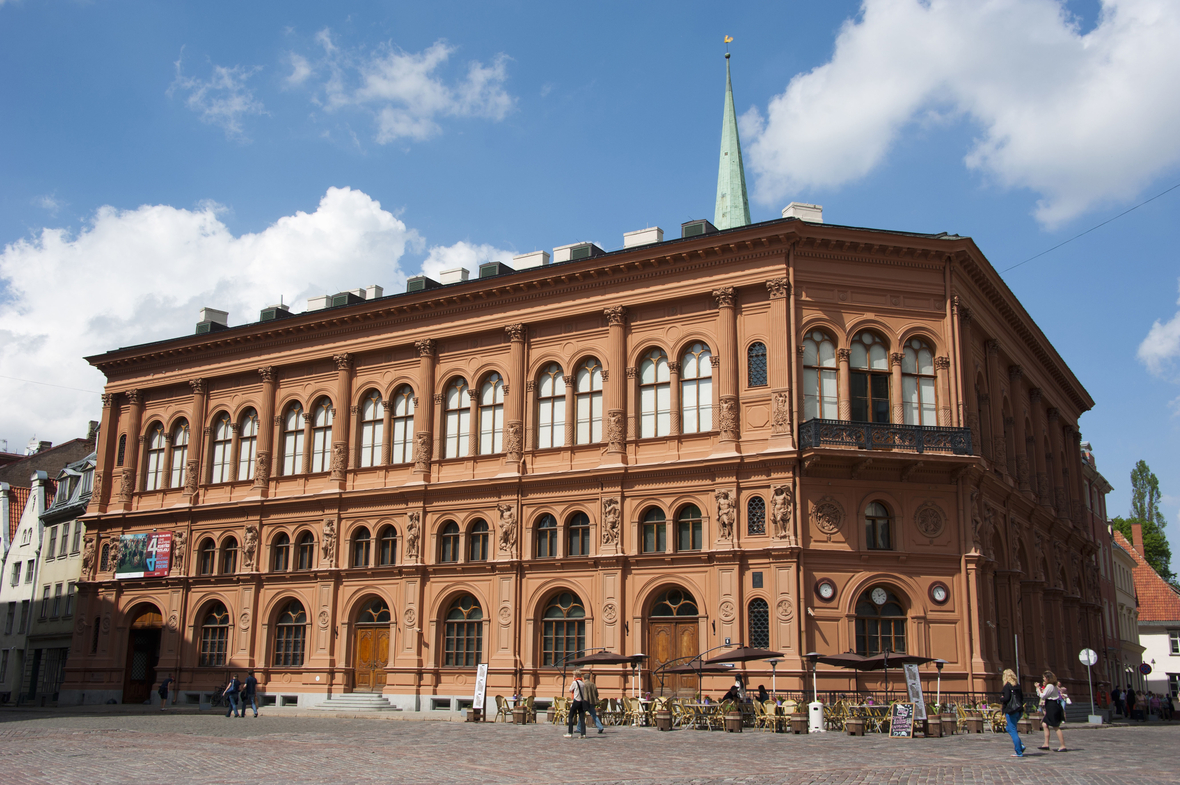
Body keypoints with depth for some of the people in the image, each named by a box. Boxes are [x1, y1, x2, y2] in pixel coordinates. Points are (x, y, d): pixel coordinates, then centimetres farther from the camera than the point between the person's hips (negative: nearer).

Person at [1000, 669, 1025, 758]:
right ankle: (1020, 744, 6)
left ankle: (1019, 752, -2)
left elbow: (1006, 698, -18)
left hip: (1011, 710, -7)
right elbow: (1022, 697, 11)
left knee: (1013, 731, -1)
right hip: (1019, 710, 7)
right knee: (1009, 728, 21)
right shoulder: (1018, 685, 9)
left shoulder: (1007, 686, -11)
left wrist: (1001, 699, 1)